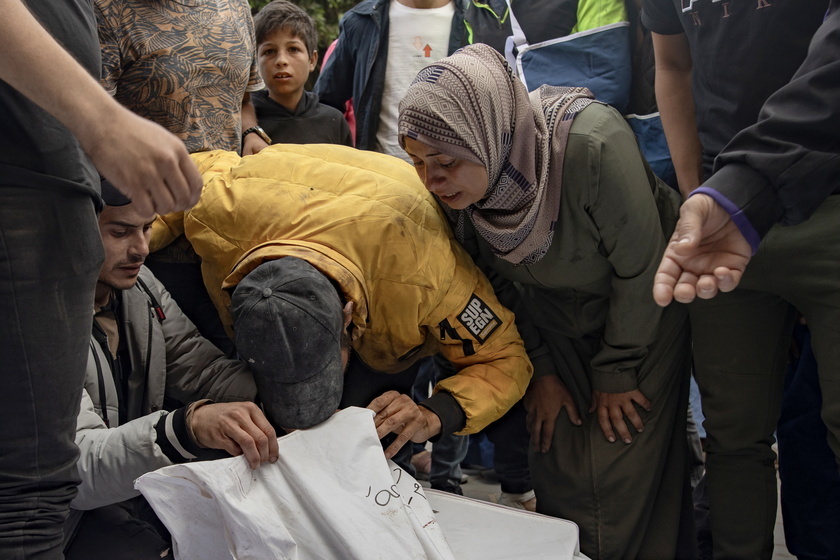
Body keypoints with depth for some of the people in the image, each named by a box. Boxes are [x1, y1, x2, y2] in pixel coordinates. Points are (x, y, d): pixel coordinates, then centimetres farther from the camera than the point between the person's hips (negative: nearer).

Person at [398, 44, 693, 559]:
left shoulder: (591, 142, -37)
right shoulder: (454, 187, -20)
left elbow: (639, 266, -24)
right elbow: (498, 280, -1)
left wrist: (617, 371, -13)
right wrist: (540, 367, 1)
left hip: (644, 308, -4)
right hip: (554, 319, 4)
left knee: (625, 466, -8)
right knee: (558, 468, 1)